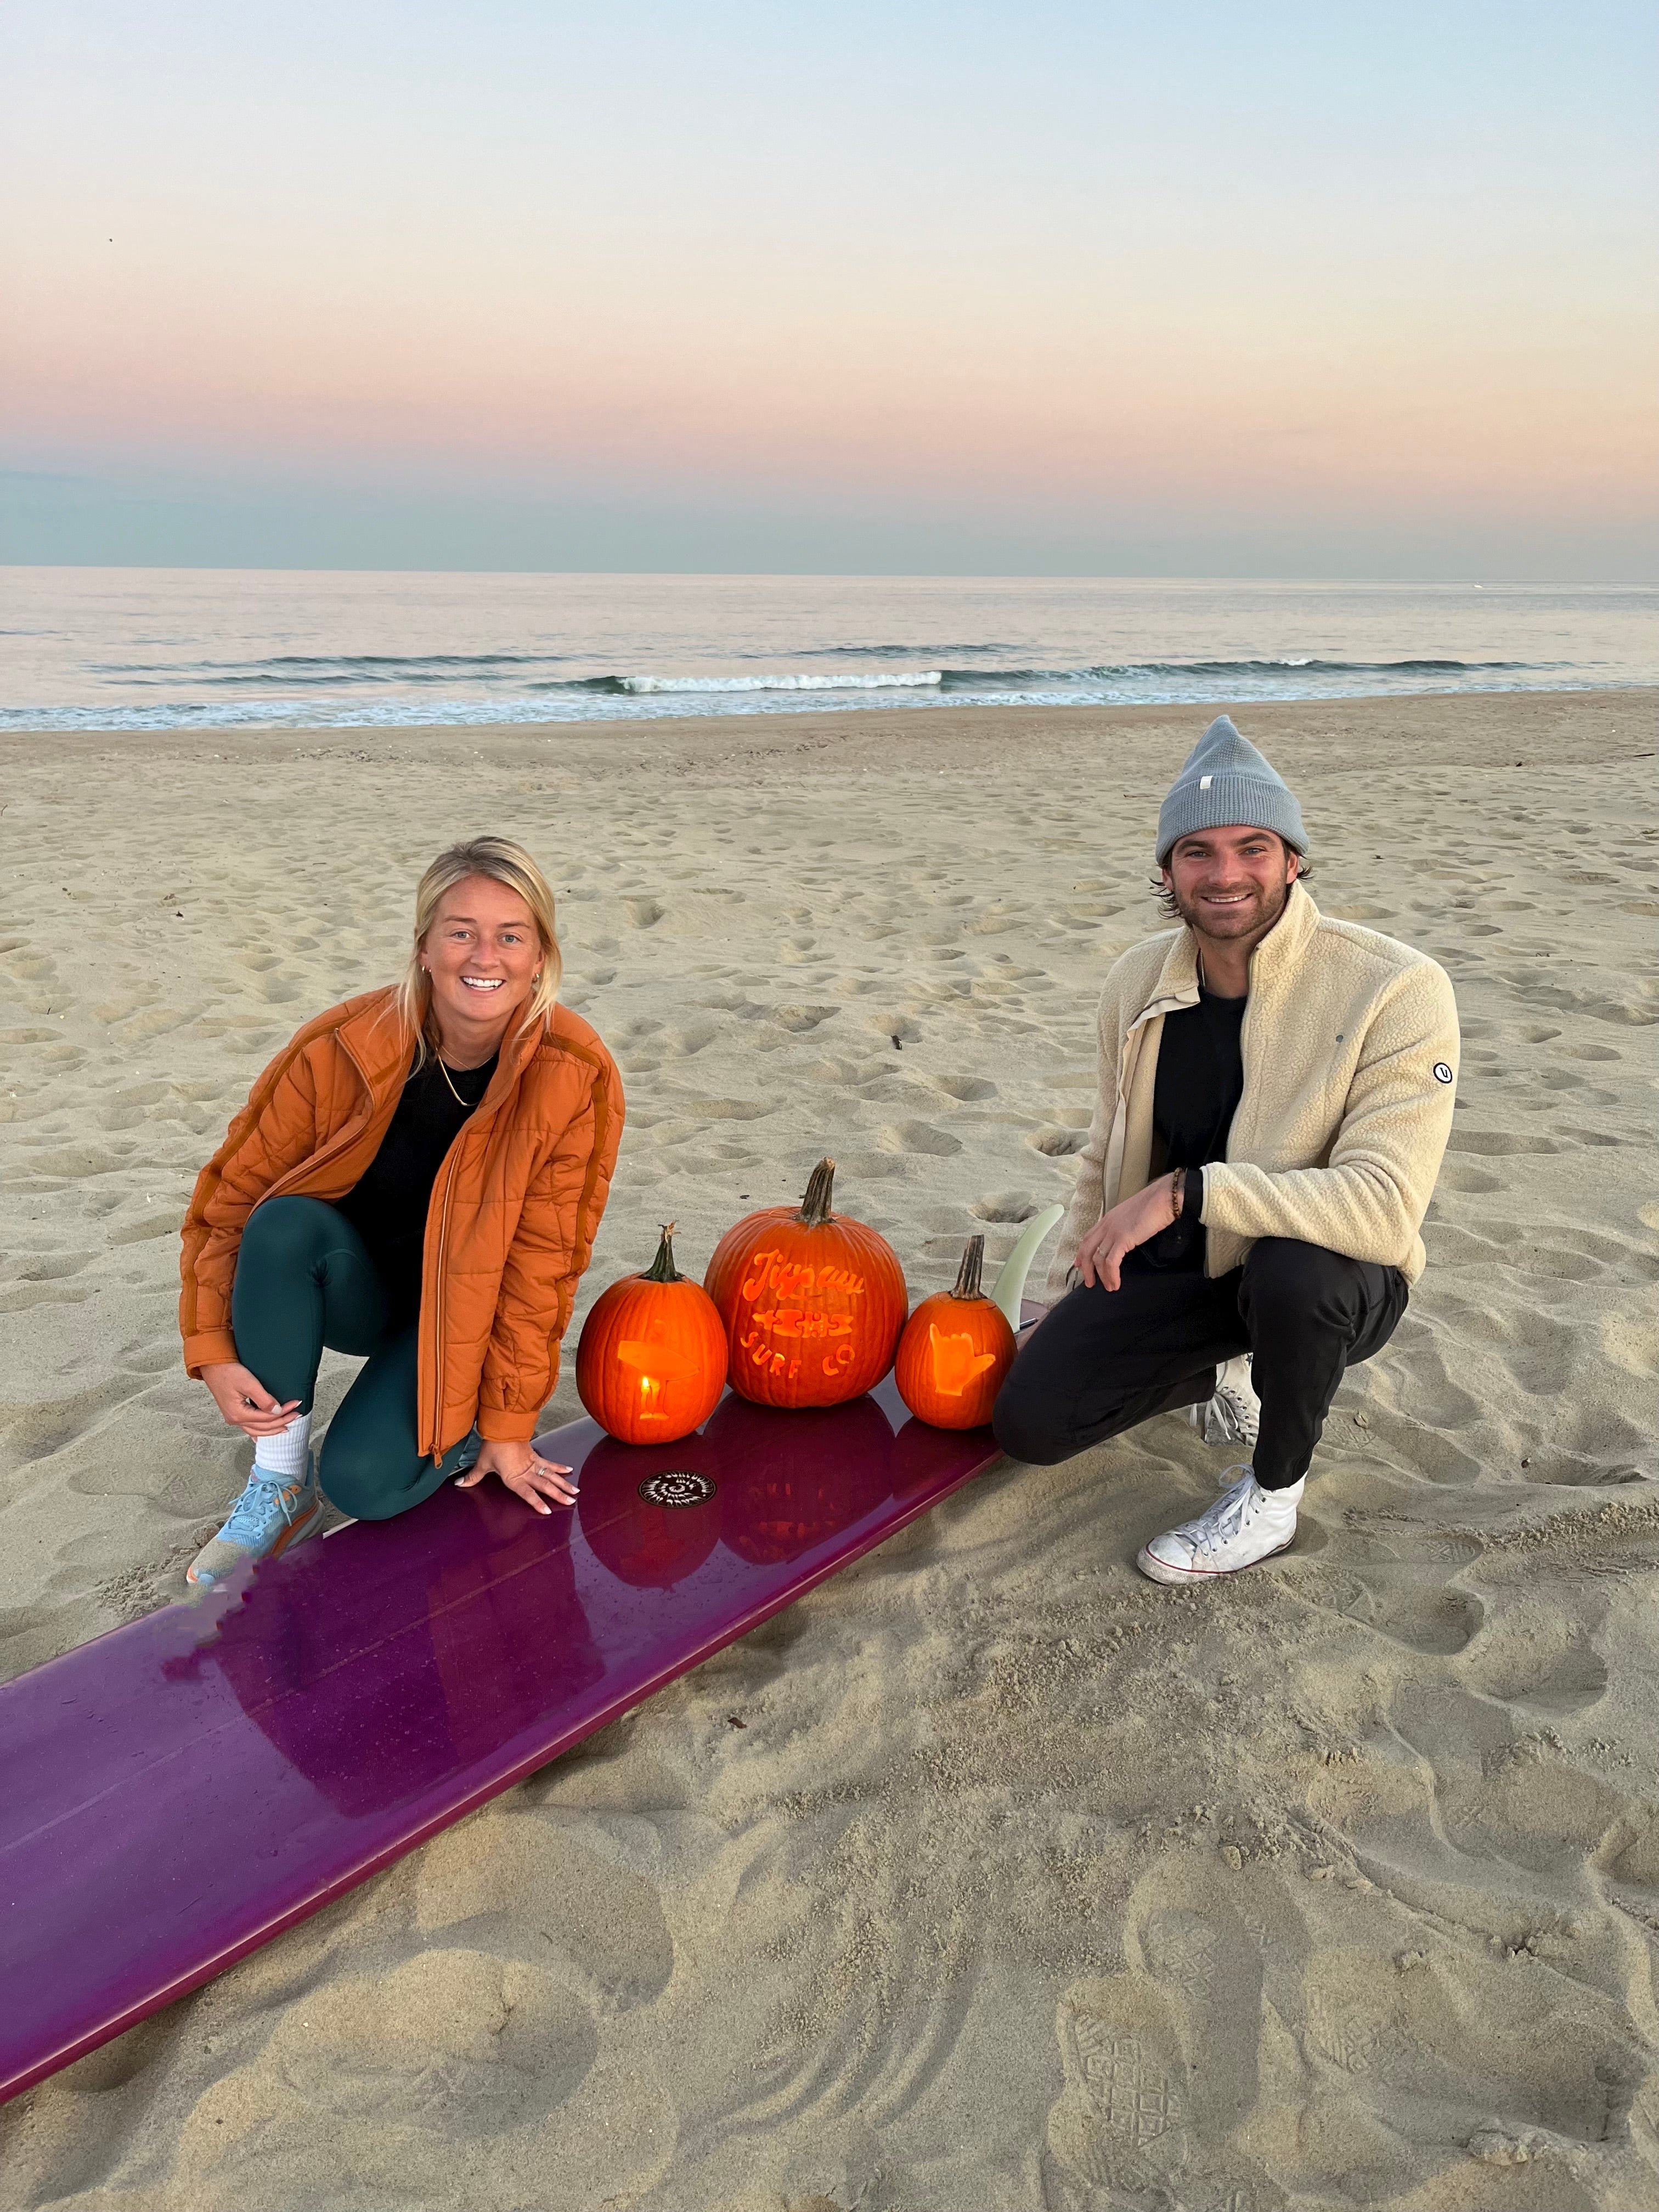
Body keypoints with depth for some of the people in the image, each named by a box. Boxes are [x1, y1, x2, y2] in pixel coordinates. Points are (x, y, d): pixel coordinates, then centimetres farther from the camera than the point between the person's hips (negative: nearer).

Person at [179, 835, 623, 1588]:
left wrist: (507, 1425, -10)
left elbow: (541, 1262, -15)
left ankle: (459, 1422, 11)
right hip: (350, 1289, 2)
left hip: (461, 1315, -2)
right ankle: (278, 1483, -16)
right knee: (286, 1222, -31)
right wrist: (213, 1350, -18)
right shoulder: (342, 1047, -21)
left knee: (365, 1481, -24)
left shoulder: (574, 1075, -22)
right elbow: (232, 1194, -10)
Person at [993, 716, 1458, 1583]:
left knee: (1296, 1270, -39)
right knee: (1028, 1423, -10)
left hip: (1326, 1283, -4)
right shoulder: (1138, 981, -4)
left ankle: (1273, 1497, -9)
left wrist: (1187, 1190, -34)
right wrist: (1063, 1302, 12)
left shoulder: (1397, 991, -23)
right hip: (1174, 1271, 4)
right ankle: (1230, 1372, 17)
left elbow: (1385, 1204, -33)